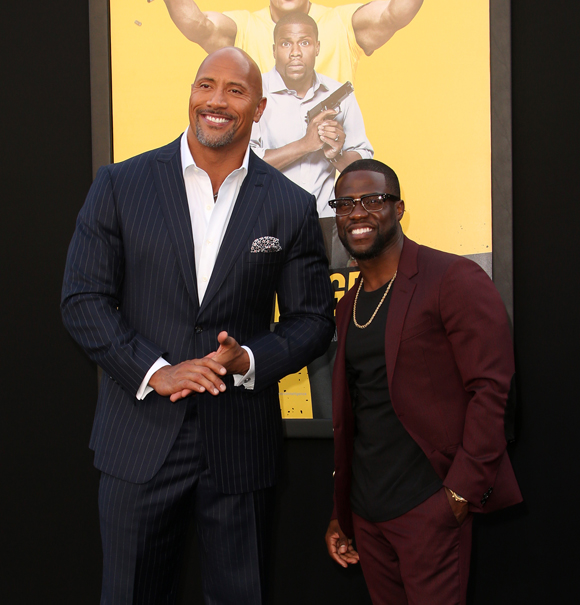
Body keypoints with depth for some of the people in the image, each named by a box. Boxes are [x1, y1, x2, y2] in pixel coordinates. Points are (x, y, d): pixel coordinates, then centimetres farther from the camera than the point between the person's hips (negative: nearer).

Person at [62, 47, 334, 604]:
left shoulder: (292, 207, 1)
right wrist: (154, 371, -14)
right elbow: (83, 299, -3)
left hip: (240, 447, 1)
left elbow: (312, 319, 4)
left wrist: (248, 360, -14)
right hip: (139, 439, 0)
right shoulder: (119, 185, 0)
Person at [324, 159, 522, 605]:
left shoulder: (454, 279, -8)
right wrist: (341, 513, 17)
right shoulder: (349, 305, 14)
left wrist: (462, 491, -18)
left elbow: (492, 388, -13)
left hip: (429, 507, -6)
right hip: (366, 510, 7)